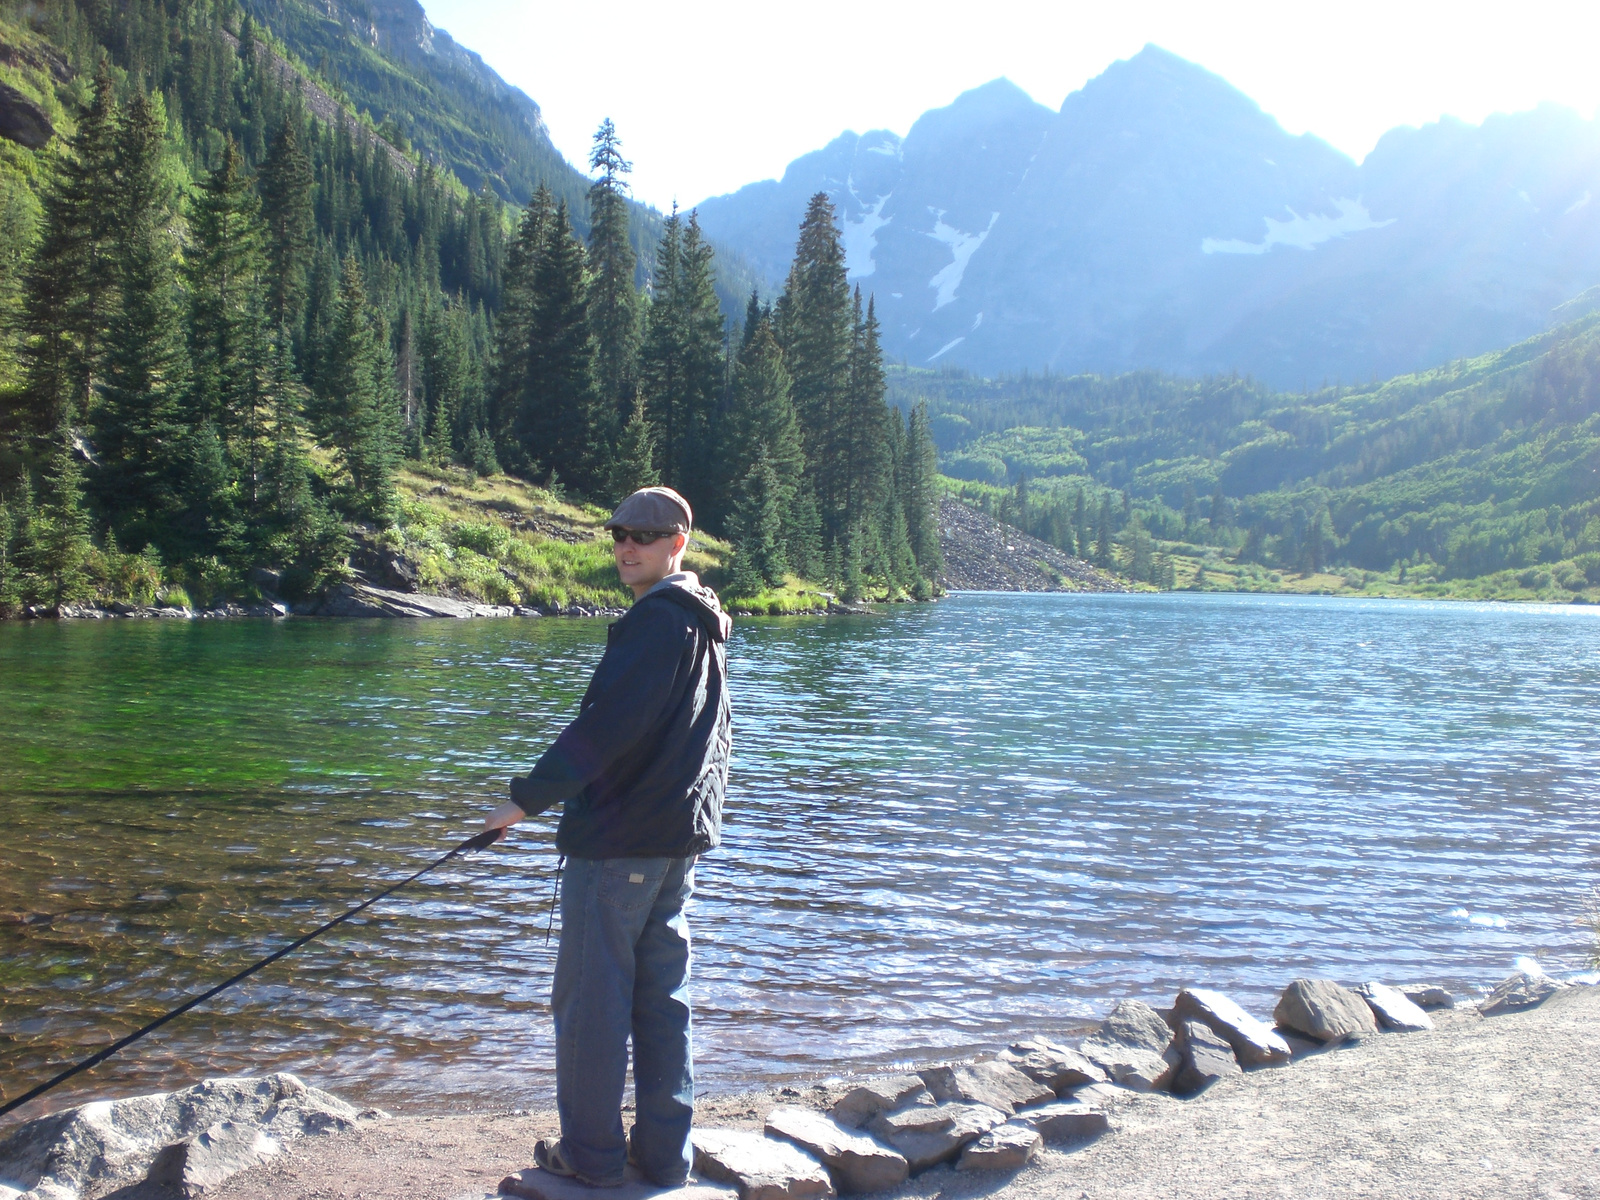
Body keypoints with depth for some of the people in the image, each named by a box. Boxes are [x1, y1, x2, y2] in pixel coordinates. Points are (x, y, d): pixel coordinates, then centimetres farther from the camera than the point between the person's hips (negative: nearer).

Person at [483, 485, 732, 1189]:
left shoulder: (655, 619, -15)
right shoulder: (705, 623, 15)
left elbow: (605, 726, -21)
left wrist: (529, 799, -16)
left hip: (617, 839, -10)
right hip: (681, 838, 10)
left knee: (590, 999, 2)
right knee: (662, 998, 13)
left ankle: (591, 1154, 11)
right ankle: (665, 1155, 19)